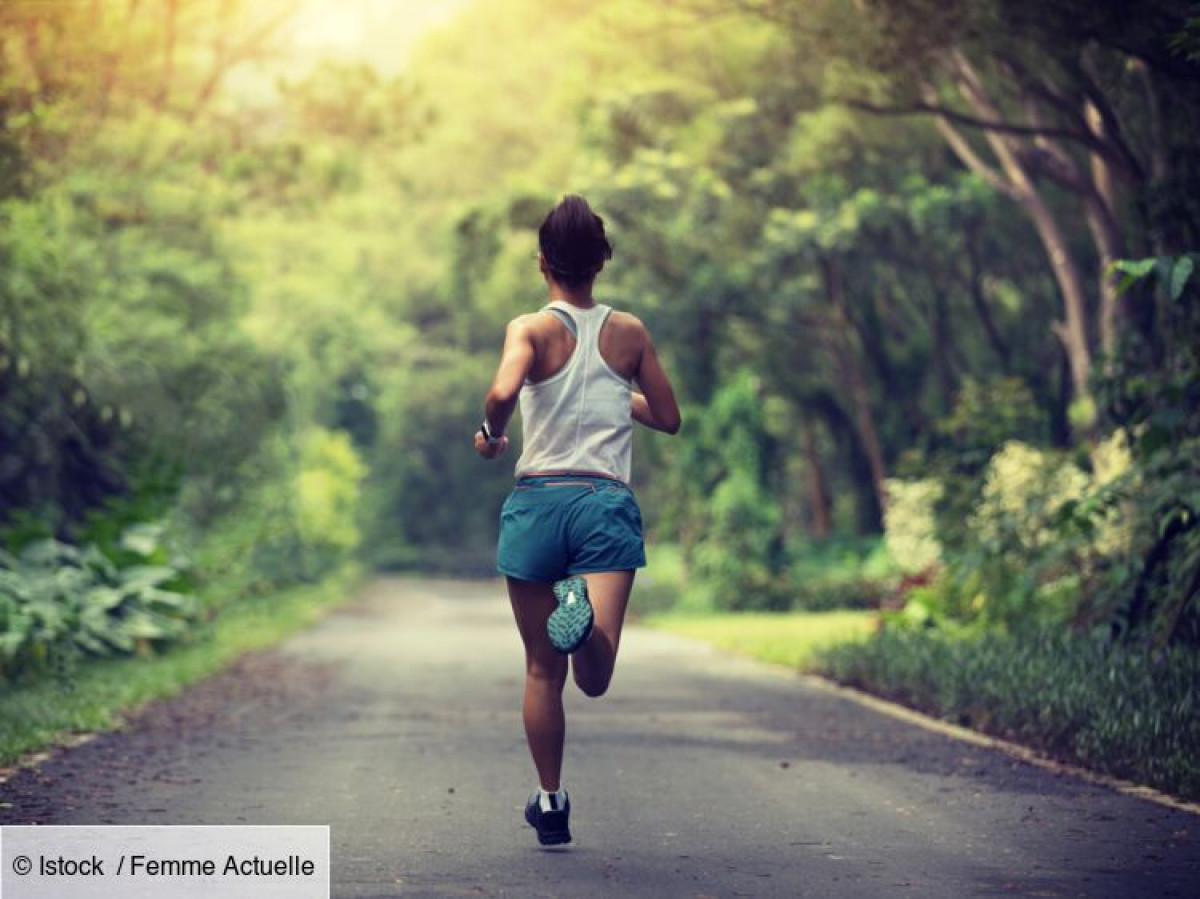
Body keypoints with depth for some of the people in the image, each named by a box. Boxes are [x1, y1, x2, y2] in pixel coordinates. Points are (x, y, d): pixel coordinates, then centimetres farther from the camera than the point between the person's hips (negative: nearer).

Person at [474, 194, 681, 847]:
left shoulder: (532, 329, 0)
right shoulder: (629, 333, 9)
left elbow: (503, 390, -20)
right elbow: (668, 418, 17)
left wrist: (490, 433, 0)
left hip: (537, 501, 0)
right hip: (608, 502, 0)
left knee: (543, 670, 13)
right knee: (594, 678, -12)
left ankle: (550, 803, 19)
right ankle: (586, 615, -43)